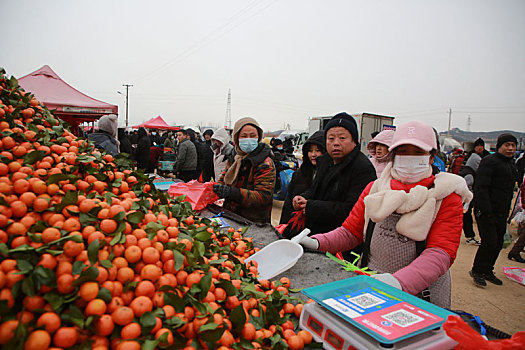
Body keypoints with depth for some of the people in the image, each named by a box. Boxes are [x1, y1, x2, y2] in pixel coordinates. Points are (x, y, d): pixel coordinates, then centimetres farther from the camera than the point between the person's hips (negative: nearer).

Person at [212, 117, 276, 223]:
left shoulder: (265, 164, -11)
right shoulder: (235, 159, 11)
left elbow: (263, 197, -20)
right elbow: (222, 181, 18)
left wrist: (232, 192, -30)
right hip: (229, 217, 7)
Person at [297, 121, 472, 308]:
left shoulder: (447, 198, 0)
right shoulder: (375, 188, 10)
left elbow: (441, 252, -11)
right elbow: (350, 231, 10)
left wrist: (398, 281, -29)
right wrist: (317, 242, -10)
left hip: (420, 292, -1)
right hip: (368, 284, 2)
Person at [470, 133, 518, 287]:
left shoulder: (511, 164, 16)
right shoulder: (489, 161, -12)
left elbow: (510, 189, 24)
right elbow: (480, 187, -19)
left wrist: (507, 211, 18)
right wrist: (486, 211, -24)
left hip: (501, 212, 8)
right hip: (486, 211, -8)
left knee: (498, 243, 12)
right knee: (489, 242, -10)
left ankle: (487, 271, 27)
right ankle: (477, 271, 8)